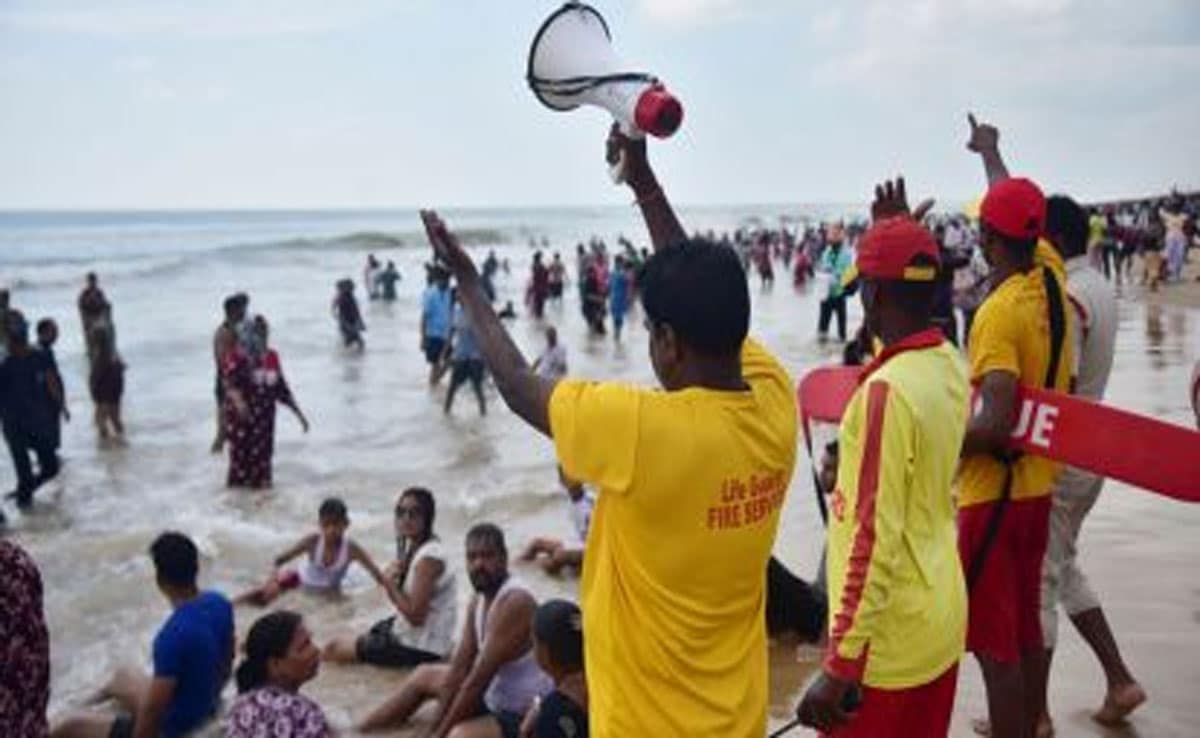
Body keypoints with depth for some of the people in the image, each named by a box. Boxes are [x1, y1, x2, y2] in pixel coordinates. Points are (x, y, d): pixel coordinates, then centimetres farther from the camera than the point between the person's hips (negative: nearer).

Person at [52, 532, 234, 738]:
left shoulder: (173, 637, -35)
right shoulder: (220, 603, -11)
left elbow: (154, 710, -27)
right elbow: (227, 661, 7)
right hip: (205, 709, 8)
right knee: (123, 677, 32)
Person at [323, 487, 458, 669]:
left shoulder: (429, 557, -24)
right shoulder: (413, 546, 5)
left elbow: (415, 615, -26)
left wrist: (390, 583, -15)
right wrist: (391, 579, -13)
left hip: (420, 647, -10)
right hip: (408, 632, 10)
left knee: (334, 649, -5)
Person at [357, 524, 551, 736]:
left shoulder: (514, 602, -26)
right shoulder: (479, 600, 3)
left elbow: (478, 680, -25)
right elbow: (458, 670, 4)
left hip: (525, 717, -10)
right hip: (495, 697, 10)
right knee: (424, 675, 22)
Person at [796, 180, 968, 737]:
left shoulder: (886, 391, -23)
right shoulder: (951, 365, 1)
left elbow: (873, 540, -24)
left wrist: (839, 669, -21)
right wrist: (901, 230, 36)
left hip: (889, 644, -8)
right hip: (942, 622, 8)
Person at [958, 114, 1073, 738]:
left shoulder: (999, 313, -23)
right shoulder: (1050, 277, 0)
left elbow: (993, 426, -31)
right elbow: (1016, 205, 20)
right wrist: (990, 152, 35)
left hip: (993, 491, -8)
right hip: (1037, 482, 8)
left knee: (995, 643, -1)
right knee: (1024, 627, 19)